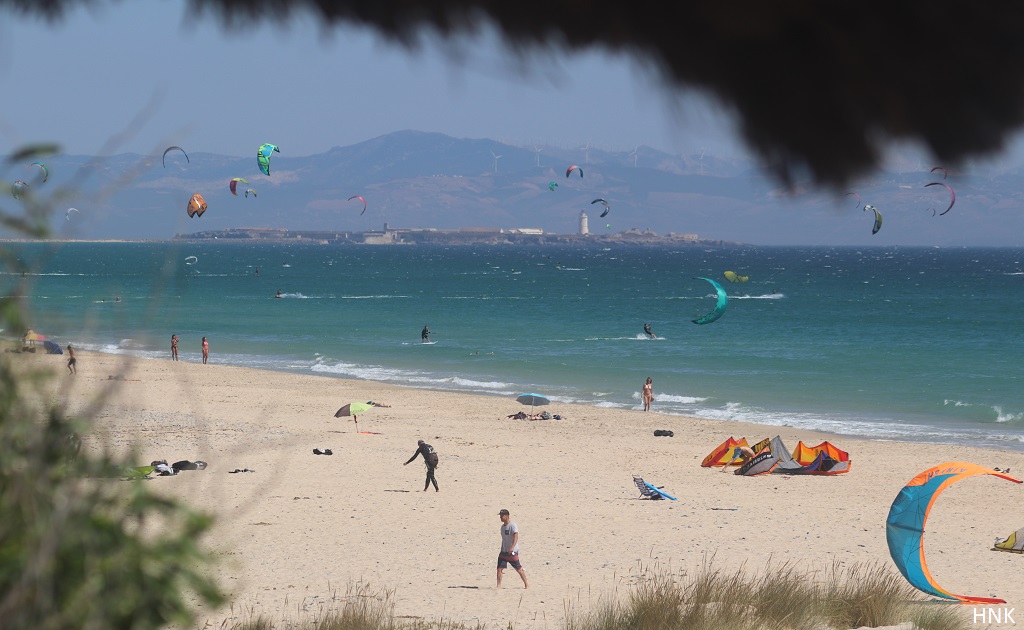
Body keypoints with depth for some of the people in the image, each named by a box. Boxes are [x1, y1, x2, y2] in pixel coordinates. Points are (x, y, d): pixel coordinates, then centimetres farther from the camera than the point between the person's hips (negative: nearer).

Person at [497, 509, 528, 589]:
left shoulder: (513, 526, -13)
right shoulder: (503, 526, 12)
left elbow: (516, 537, -26)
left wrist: (512, 547, -40)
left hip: (513, 552, -7)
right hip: (504, 552, 7)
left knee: (519, 569, 2)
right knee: (499, 568, -5)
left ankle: (526, 584, 16)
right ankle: (499, 586, -2)